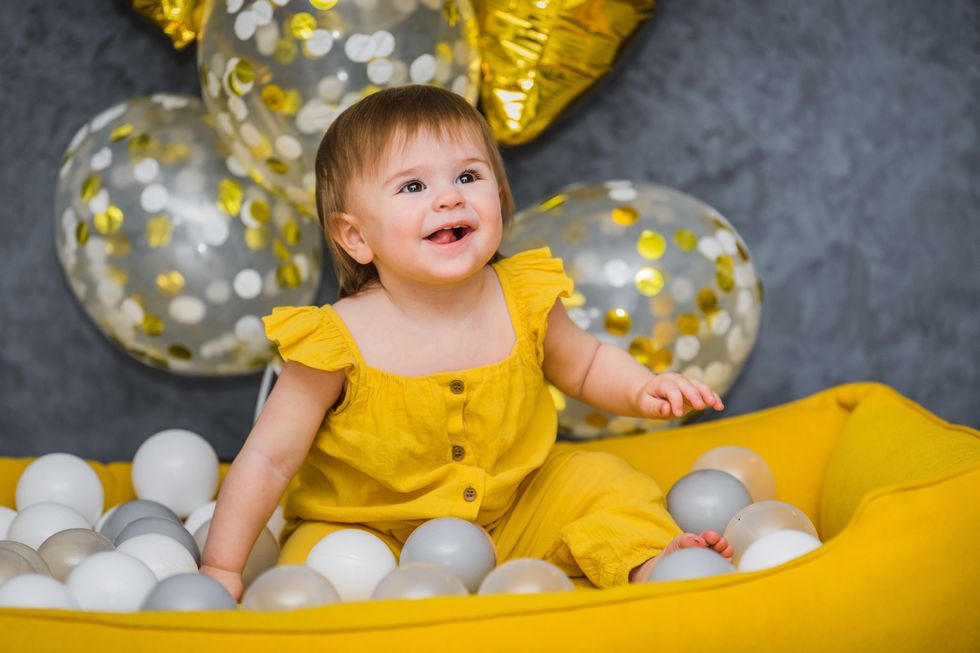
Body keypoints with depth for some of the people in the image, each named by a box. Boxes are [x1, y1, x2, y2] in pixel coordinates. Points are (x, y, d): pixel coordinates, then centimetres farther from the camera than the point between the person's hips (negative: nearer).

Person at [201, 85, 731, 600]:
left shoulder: (524, 303, -11)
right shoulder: (340, 341, -22)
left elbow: (587, 364, 11)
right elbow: (269, 459, -15)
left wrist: (640, 390, -9)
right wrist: (222, 569, -17)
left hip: (511, 517, 3)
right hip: (372, 532, -3)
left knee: (600, 479, -7)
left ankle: (653, 560, 7)